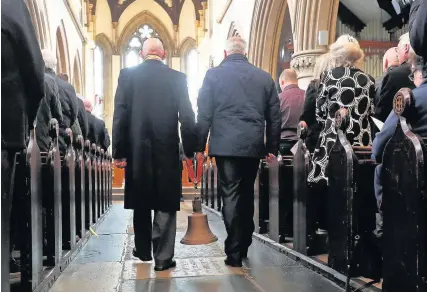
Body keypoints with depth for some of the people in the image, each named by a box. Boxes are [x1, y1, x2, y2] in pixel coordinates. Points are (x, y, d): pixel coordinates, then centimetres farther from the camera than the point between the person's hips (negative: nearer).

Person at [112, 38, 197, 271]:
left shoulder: (127, 75, 0)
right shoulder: (177, 77, 0)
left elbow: (120, 116, -4)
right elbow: (187, 116, -3)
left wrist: (119, 151, -1)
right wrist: (190, 149, 3)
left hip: (137, 149, 1)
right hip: (167, 149, -1)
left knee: (140, 201, 16)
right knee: (166, 204, 6)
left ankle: (143, 250, 30)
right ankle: (163, 257, 6)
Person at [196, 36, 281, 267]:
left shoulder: (214, 74, 2)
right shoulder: (264, 77, 10)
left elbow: (204, 114, -2)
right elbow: (274, 116, 11)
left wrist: (199, 146, 4)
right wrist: (272, 148, 17)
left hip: (226, 145, -3)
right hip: (253, 146, 3)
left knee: (231, 196, 0)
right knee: (246, 195, 15)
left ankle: (234, 253, 0)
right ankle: (244, 247, 25)